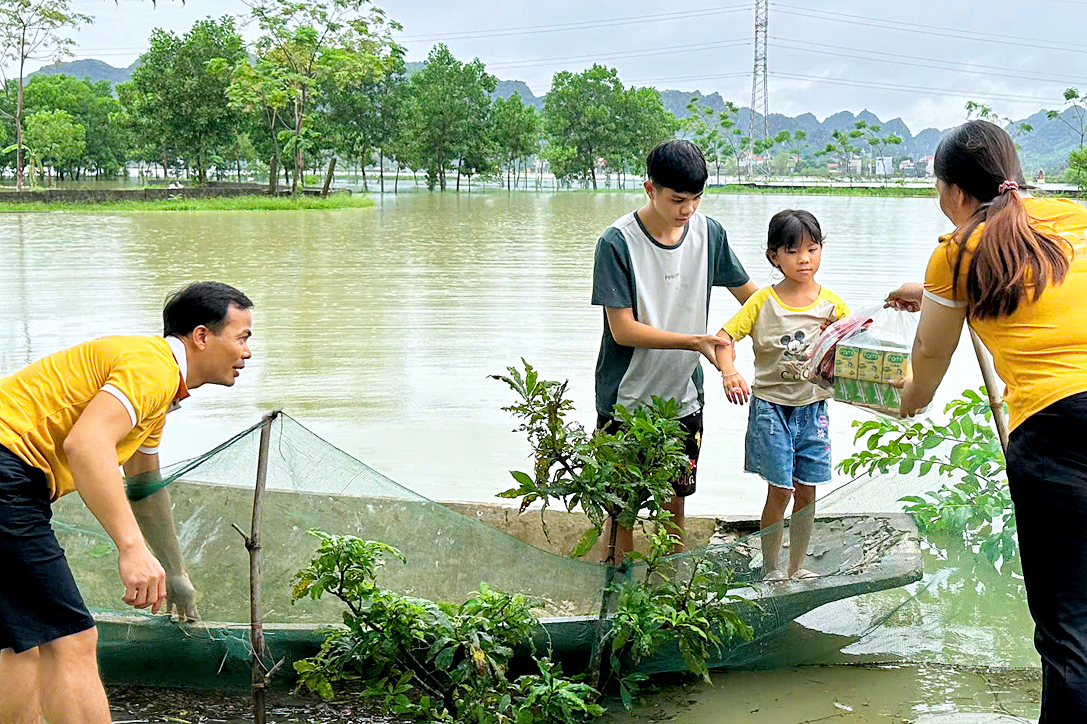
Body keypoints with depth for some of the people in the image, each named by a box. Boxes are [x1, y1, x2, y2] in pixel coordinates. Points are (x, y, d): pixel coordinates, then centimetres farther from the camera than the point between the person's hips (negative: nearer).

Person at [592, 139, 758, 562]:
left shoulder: (708, 233, -1)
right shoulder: (618, 242, -15)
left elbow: (749, 294, 11)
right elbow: (622, 329, -17)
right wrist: (695, 341, -24)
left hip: (684, 396, 4)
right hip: (626, 398, -4)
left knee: (675, 496, 13)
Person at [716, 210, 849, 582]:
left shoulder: (832, 304, 2)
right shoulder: (763, 301, -4)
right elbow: (725, 337, -7)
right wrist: (729, 372, -25)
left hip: (813, 408, 3)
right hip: (771, 407, -3)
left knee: (806, 491, 8)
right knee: (780, 490, -3)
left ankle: (797, 568, 23)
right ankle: (770, 569, 14)